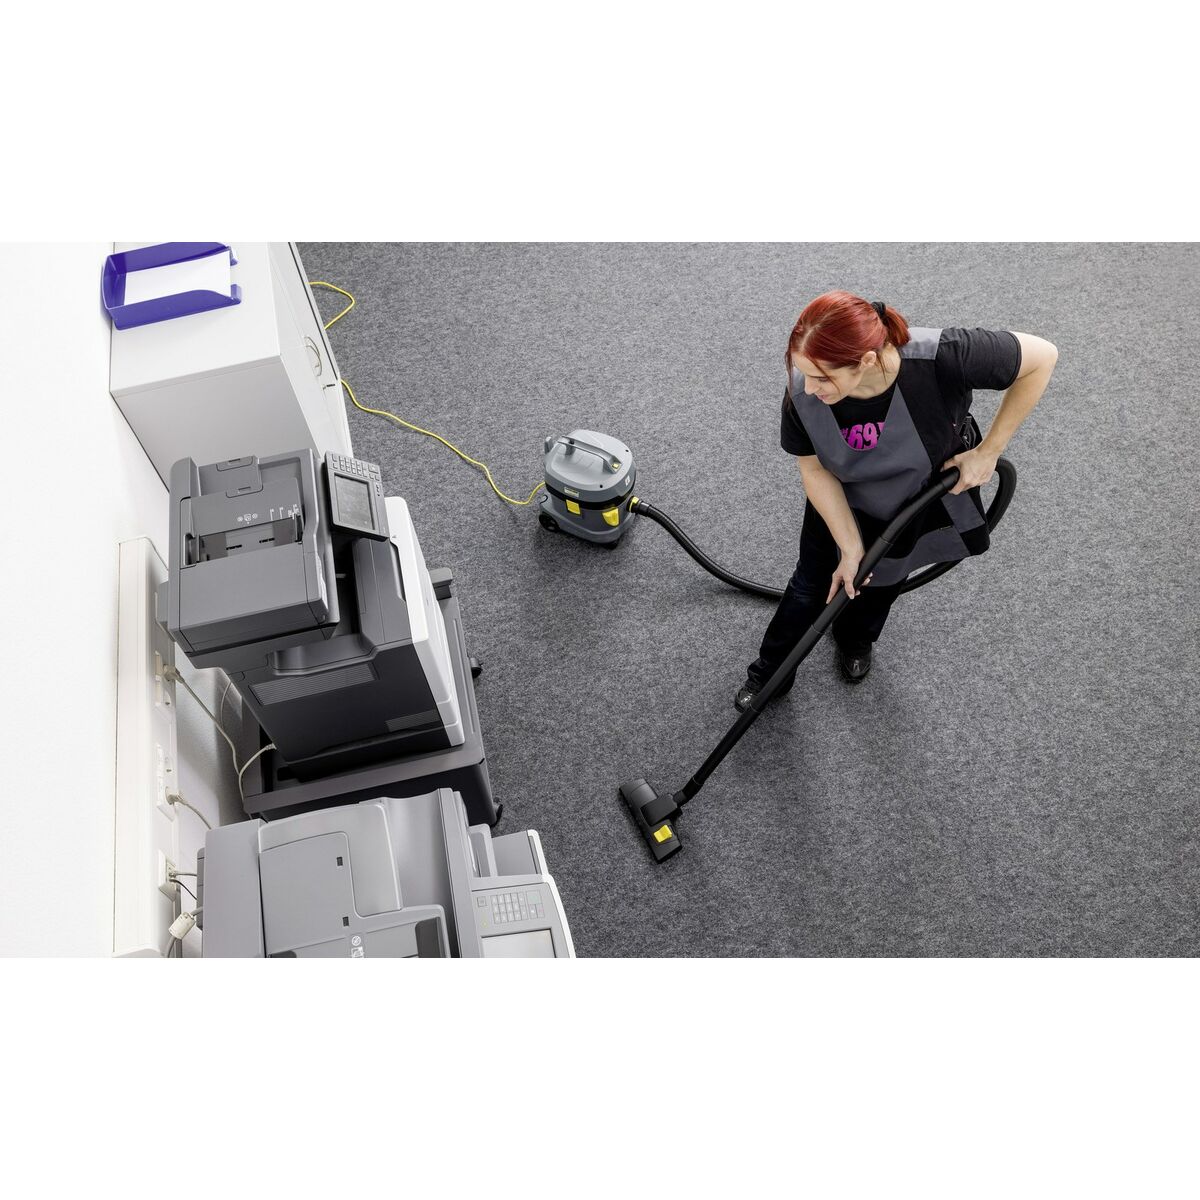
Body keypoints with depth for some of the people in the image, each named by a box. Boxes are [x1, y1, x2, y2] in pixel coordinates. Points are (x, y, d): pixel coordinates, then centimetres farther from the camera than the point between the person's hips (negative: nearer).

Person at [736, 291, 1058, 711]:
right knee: (813, 582, 15)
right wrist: (850, 547, -19)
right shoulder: (802, 393, -36)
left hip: (924, 495, 0)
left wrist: (988, 451, -25)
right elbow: (814, 470, -20)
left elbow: (1042, 355, -29)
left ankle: (856, 639, 58)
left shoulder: (939, 359, -44)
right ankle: (769, 672, 40)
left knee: (881, 578, 23)